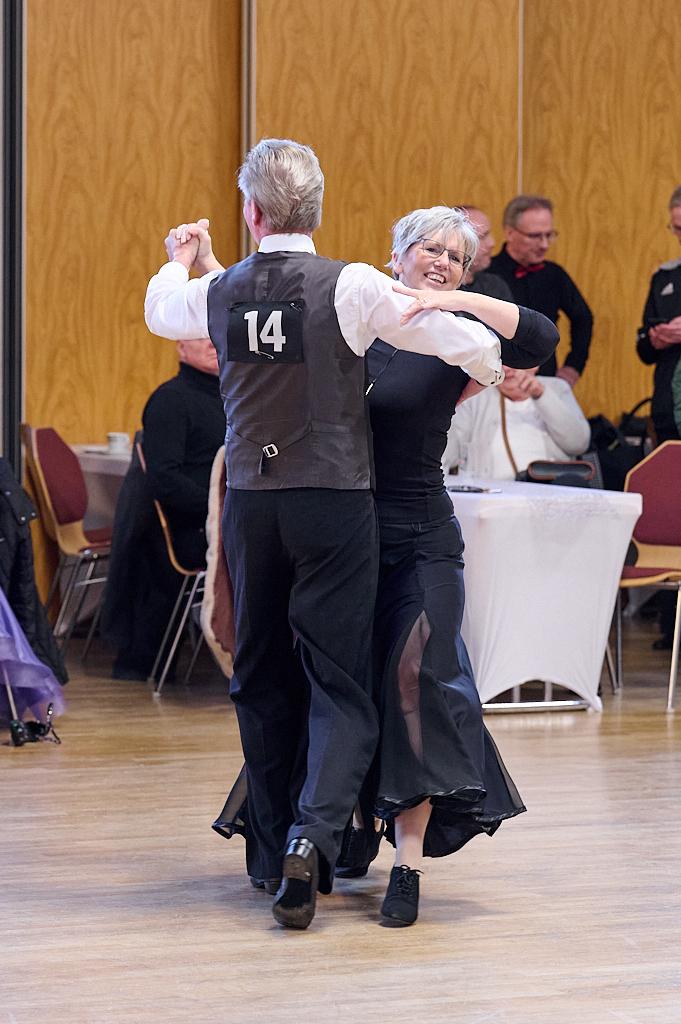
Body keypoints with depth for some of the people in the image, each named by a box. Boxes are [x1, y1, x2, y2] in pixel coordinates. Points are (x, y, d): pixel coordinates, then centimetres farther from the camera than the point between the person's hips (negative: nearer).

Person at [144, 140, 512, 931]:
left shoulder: (217, 293, 2)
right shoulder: (350, 287, -10)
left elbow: (160, 310, 27)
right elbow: (472, 344, -10)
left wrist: (182, 261, 49)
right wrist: (495, 375, 14)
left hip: (249, 502, 3)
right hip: (334, 501, -3)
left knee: (262, 679, 15)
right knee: (339, 683, 0)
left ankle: (273, 855, 19)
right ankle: (313, 832, -21)